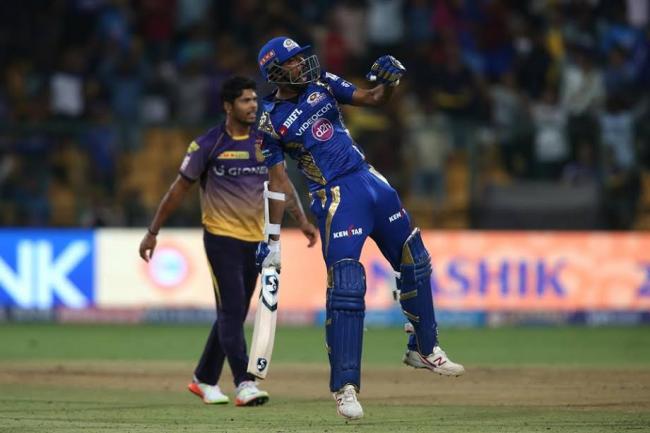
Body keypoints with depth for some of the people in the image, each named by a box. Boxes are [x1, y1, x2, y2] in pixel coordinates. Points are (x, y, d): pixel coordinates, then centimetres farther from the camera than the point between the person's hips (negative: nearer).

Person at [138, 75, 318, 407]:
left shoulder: (265, 142, 6)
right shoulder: (208, 145, -8)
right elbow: (179, 190, -4)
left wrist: (302, 221, 1)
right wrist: (152, 233, -4)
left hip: (254, 239, 6)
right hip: (221, 238, -6)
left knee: (234, 314, 11)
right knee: (231, 310, -13)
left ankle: (204, 380, 24)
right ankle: (244, 384, -20)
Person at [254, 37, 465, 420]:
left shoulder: (321, 84, 7)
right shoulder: (270, 122, -7)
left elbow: (373, 99, 11)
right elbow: (278, 180, -4)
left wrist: (389, 81, -12)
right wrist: (273, 238, -6)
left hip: (370, 179, 7)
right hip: (336, 197, -7)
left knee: (414, 262, 17)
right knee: (346, 286, -18)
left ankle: (424, 349, 37)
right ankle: (345, 387, -15)